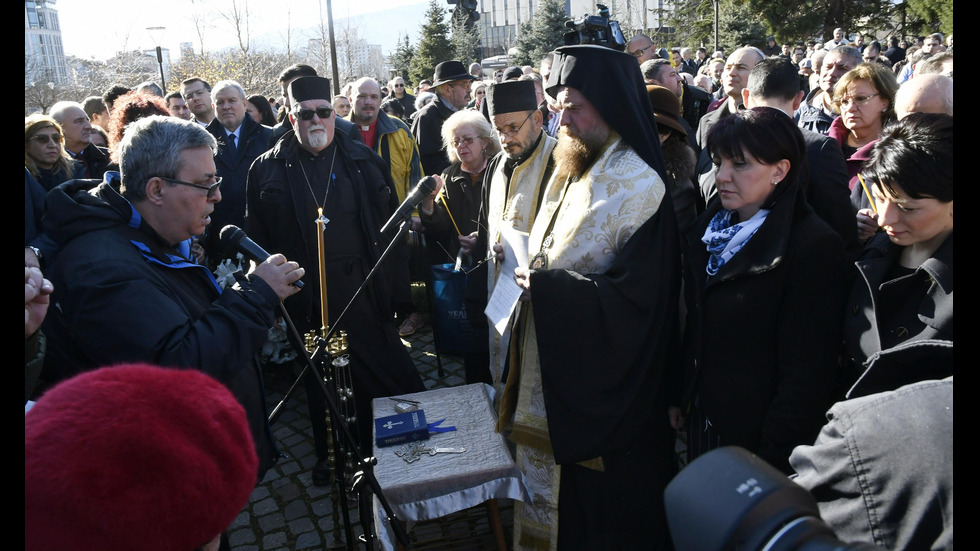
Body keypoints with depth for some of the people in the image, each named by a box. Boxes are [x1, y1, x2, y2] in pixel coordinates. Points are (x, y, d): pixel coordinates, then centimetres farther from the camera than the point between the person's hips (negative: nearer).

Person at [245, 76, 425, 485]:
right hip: (306, 295, 0)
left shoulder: (364, 162, 3)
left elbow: (393, 222, 4)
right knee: (320, 378, 14)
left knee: (382, 372, 6)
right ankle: (329, 452, 33)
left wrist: (395, 279, -2)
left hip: (364, 288, 0)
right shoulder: (267, 170, 1)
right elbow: (257, 237, 3)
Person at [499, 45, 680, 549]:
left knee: (597, 501, 9)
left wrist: (547, 287, -22)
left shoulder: (637, 186, -20)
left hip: (601, 386, -8)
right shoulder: (573, 172, 9)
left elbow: (634, 297, -25)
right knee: (555, 485, 21)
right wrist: (534, 275, 1)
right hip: (554, 370, 8)